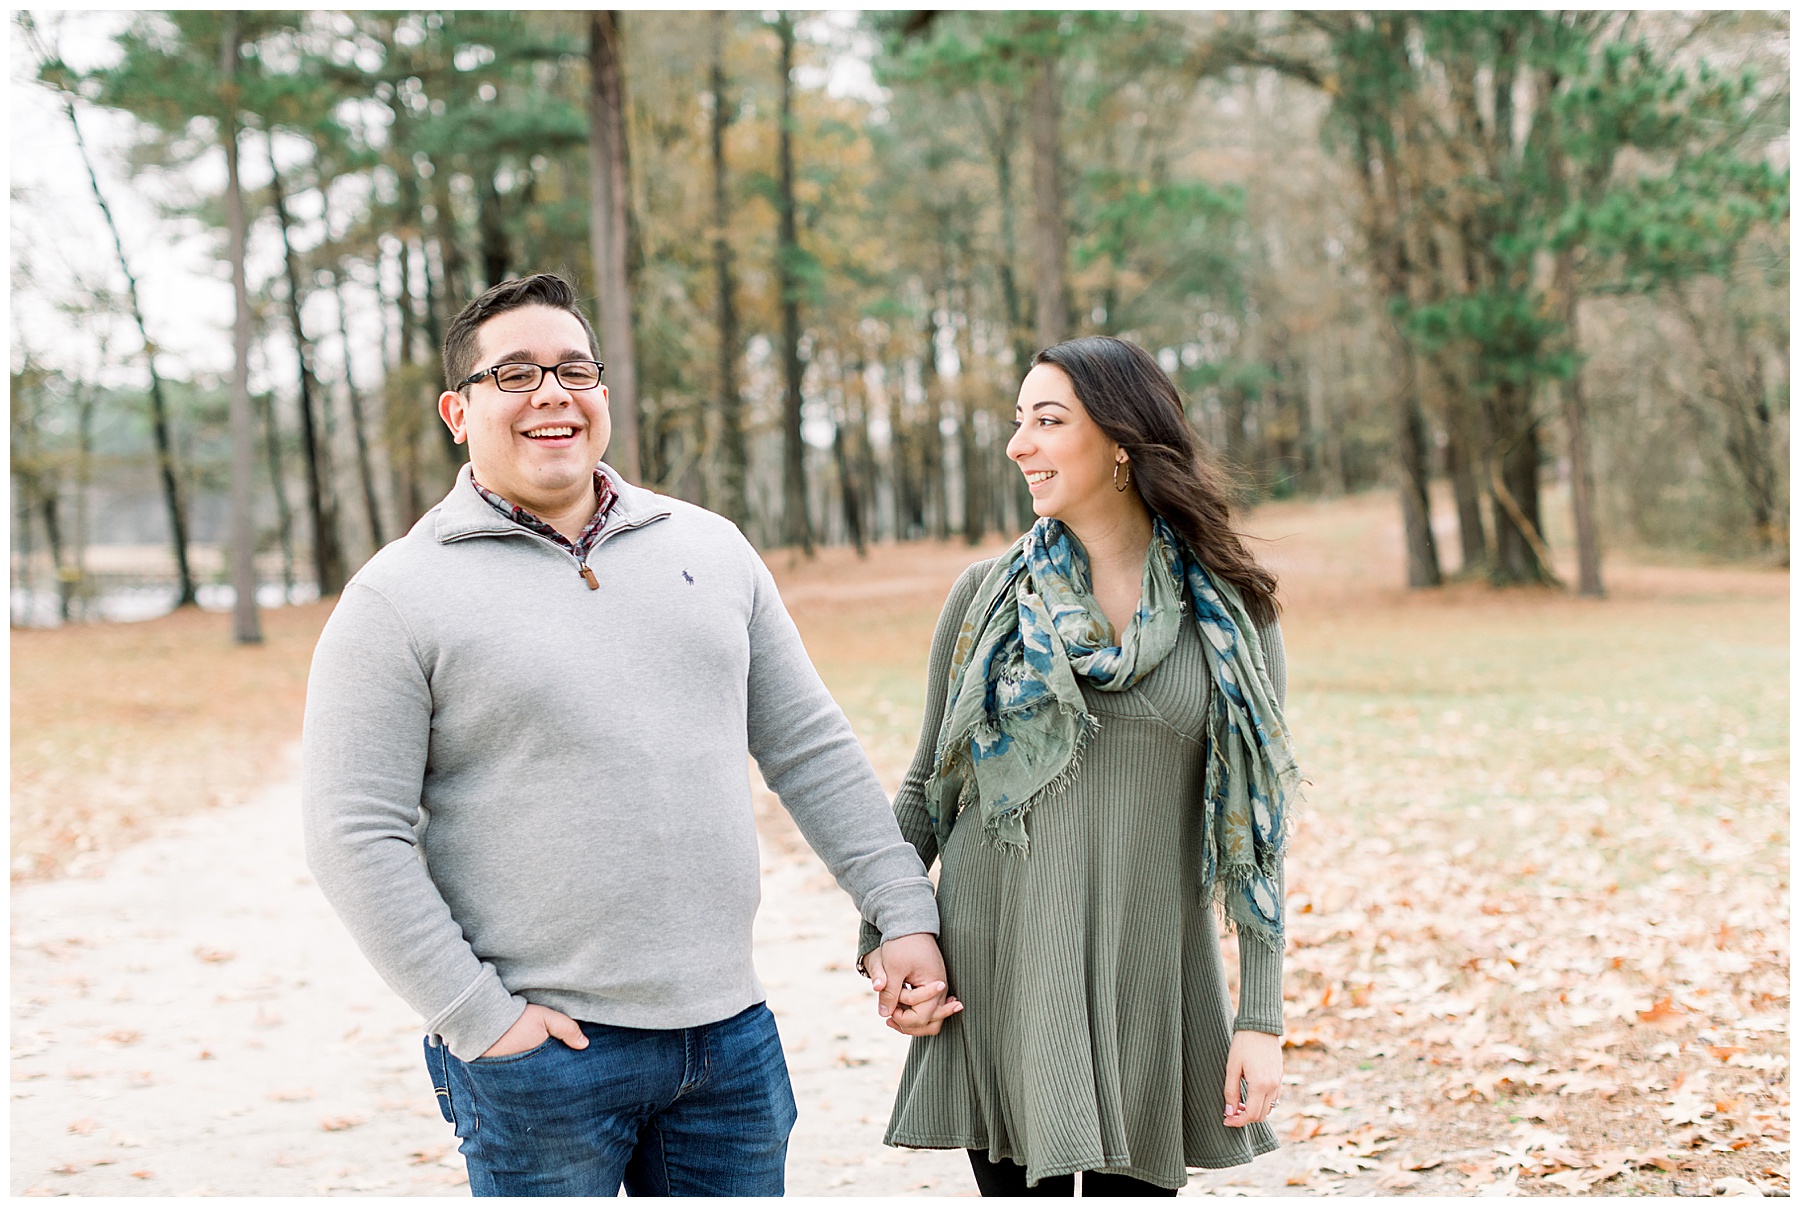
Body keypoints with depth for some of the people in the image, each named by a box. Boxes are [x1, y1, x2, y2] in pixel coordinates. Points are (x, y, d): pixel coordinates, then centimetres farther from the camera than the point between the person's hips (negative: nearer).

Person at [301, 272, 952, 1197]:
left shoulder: (710, 549, 9)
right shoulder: (398, 598, -4)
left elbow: (812, 753, 13)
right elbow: (355, 837, -9)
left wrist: (906, 913, 7)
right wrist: (480, 1019, -13)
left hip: (729, 1034, 4)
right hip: (539, 1053, -4)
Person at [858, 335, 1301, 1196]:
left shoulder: (1230, 613, 1)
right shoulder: (987, 595, 4)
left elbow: (1251, 829, 1)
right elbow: (925, 786, 9)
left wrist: (1260, 1019, -4)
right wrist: (883, 939, -3)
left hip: (1149, 981, 0)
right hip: (999, 970, 1)